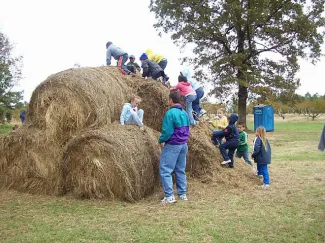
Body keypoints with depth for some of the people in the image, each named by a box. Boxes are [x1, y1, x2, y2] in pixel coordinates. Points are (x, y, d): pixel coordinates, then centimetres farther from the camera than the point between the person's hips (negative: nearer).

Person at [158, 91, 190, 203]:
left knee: (165, 170, -2)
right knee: (180, 170, 15)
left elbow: (167, 131, -18)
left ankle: (169, 196, -6)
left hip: (172, 145, -8)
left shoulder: (170, 113, -17)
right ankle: (183, 194, 19)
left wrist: (160, 140, -2)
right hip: (183, 145, 8)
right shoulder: (184, 113, 7)